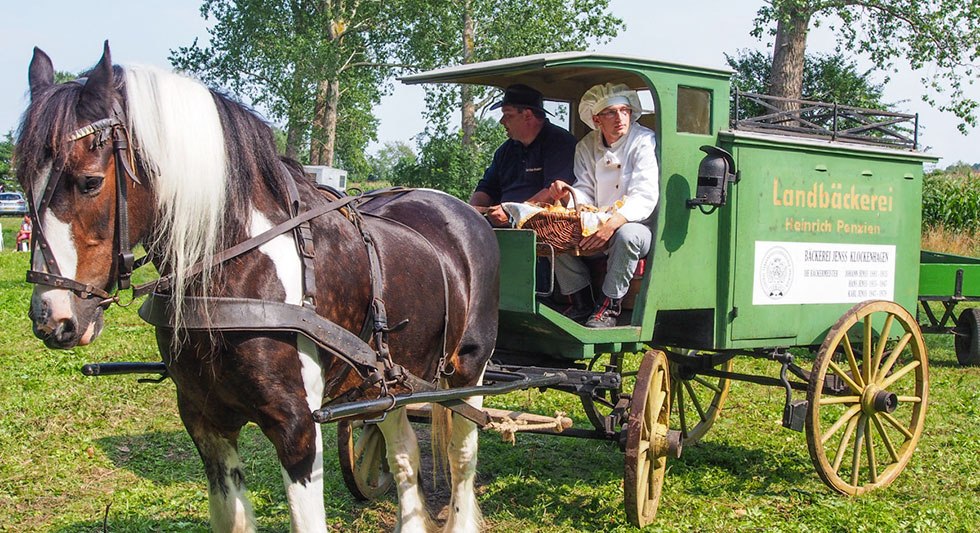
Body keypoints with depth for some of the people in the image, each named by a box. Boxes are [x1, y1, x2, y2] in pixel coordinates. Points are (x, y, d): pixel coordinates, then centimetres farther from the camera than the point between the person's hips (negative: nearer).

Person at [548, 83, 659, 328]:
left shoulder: (644, 141, -11)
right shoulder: (587, 147, 6)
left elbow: (645, 197, -22)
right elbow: (586, 195, 6)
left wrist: (613, 223, -37)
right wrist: (568, 194, -19)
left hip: (640, 227, -5)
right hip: (596, 226, 5)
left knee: (626, 234, -38)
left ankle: (610, 306, -22)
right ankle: (581, 302, -6)